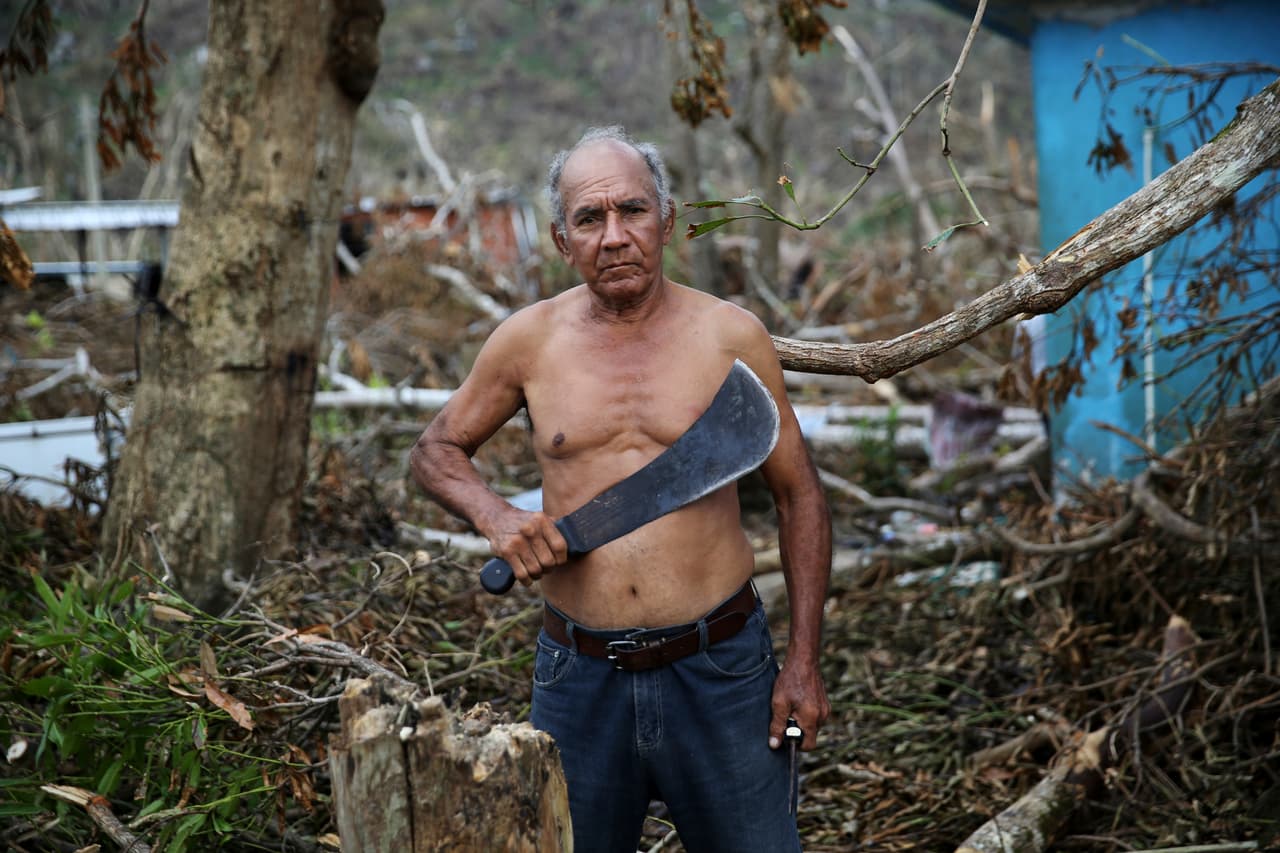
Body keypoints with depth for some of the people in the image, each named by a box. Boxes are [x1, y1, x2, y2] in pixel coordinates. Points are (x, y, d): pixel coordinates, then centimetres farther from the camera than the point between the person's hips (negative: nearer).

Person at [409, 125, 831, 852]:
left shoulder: (732, 336, -2)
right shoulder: (528, 341, 1)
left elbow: (800, 496, 5)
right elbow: (437, 451, 15)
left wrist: (805, 657, 0)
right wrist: (494, 517, -7)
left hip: (719, 670, -1)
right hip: (580, 678, 1)